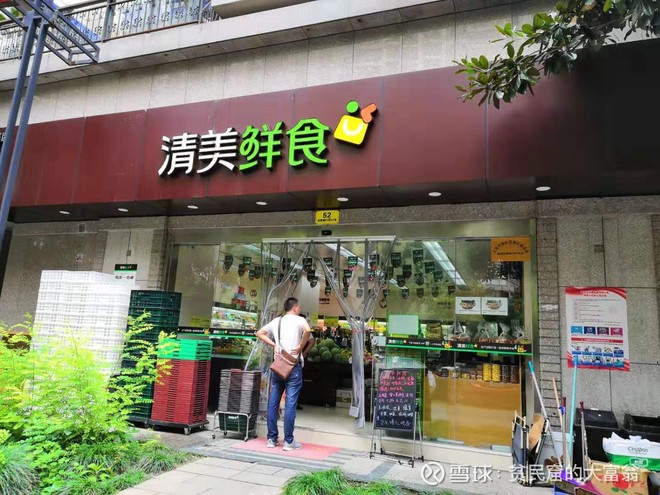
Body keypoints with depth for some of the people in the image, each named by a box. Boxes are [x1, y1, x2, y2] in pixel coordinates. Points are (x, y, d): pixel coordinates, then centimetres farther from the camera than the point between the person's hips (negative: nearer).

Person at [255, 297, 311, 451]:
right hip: (293, 366, -5)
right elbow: (307, 330, -25)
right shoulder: (299, 320, -4)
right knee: (290, 403, -2)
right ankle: (288, 441, 2)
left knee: (273, 402, 10)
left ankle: (272, 439, 16)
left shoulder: (276, 321, 13)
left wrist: (273, 344, 9)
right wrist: (300, 347, -13)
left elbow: (259, 333, 15)